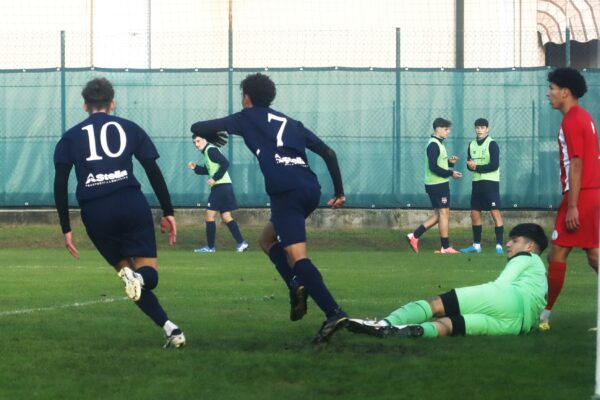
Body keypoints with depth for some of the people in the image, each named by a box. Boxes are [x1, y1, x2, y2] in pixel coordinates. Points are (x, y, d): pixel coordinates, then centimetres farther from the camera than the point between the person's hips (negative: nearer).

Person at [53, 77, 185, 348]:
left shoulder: (70, 137, 14)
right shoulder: (129, 128, 13)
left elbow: (60, 185, 7)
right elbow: (154, 172, 8)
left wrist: (66, 229, 10)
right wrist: (168, 212, 12)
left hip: (95, 213, 1)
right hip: (131, 203, -1)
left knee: (125, 268, 15)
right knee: (148, 271, 2)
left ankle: (168, 327, -8)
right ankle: (139, 277, -36)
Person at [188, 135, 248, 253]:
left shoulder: (211, 150, -11)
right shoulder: (208, 151, 19)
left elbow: (225, 163, -21)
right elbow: (207, 170, 28)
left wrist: (215, 178, -21)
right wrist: (195, 168, 13)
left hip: (221, 186, -10)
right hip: (224, 186, 10)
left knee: (209, 215, -4)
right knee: (226, 217, 10)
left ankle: (210, 247, -1)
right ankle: (241, 243, 5)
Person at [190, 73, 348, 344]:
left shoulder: (247, 118, 15)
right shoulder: (291, 124, 28)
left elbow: (198, 128, 17)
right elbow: (328, 153, 22)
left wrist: (208, 136, 40)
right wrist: (339, 192, 26)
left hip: (286, 191, -7)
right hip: (311, 188, 7)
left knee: (297, 256, -14)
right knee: (268, 239, 25)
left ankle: (333, 313, -29)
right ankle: (297, 285, 0)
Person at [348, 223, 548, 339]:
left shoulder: (526, 258, 19)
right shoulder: (541, 275, 43)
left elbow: (500, 286, 8)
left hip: (508, 300, -6)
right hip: (517, 324, 6)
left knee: (435, 304, -12)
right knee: (446, 323, -13)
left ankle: (386, 323, -40)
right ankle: (420, 330, -52)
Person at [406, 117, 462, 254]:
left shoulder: (438, 144, 17)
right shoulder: (434, 145, -15)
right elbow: (433, 167, -22)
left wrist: (450, 162, 7)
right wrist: (450, 173, -19)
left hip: (439, 184, 10)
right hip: (437, 185, -10)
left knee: (439, 214, 12)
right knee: (443, 213, -4)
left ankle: (414, 236, 12)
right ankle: (446, 247, 0)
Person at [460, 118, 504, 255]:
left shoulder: (492, 144, -8)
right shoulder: (472, 145, 11)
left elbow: (494, 165, -15)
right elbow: (470, 165, 10)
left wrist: (476, 167, -13)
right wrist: (470, 165, -14)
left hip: (490, 183, -7)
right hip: (476, 182, 7)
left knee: (495, 213, -10)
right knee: (475, 214, 8)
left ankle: (499, 245, -12)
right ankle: (476, 245, 18)